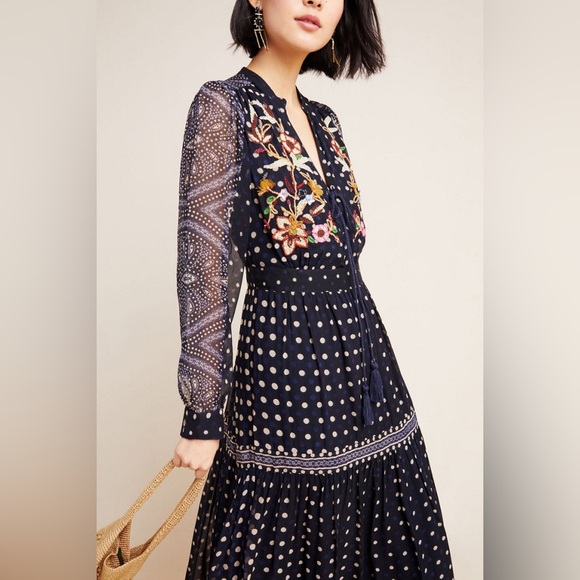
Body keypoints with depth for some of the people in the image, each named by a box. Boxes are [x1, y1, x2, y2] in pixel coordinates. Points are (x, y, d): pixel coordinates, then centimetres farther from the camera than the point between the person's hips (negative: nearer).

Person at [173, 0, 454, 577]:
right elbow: (204, 266, -14)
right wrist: (201, 417, -13)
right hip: (284, 358, -7)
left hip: (361, 350, 7)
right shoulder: (224, 105, -9)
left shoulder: (323, 120, 12)